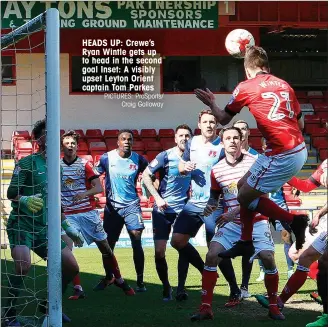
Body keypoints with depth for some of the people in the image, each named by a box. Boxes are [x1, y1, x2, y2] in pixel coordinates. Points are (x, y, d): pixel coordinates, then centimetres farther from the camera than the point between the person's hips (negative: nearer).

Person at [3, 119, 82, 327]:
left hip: (45, 228, 7)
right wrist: (25, 200, -32)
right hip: (22, 224, -7)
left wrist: (68, 227, 23)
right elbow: (11, 193, -12)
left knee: (71, 267, 1)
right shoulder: (27, 162, -7)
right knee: (24, 265, -30)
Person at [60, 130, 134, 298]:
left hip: (88, 212, -1)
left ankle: (119, 279, 25)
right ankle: (77, 289, -10)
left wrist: (84, 194, -26)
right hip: (68, 215, 1)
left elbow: (99, 187, -9)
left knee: (105, 248, 6)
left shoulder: (85, 164, -1)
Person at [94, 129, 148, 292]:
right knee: (108, 244, 8)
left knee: (136, 243, -11)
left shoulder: (138, 159, -3)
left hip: (132, 205, -1)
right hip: (112, 206, 1)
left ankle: (140, 281, -3)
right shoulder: (107, 158, -5)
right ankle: (108, 278, 27)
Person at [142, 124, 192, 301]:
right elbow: (146, 175, -6)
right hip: (163, 210, -2)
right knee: (159, 251, -3)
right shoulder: (166, 156, -9)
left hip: (183, 208, 2)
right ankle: (166, 287, 13)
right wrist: (157, 197, -13)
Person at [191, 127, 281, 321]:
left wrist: (234, 212, -24)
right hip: (231, 223, 3)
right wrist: (211, 205, -6)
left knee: (268, 258, -18)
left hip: (256, 221, -3)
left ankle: (274, 306, 3)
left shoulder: (254, 162, -8)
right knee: (212, 255, -15)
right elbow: (215, 194, 19)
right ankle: (206, 308, -10)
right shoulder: (217, 169, 3)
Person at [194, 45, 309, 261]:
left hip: (281, 157, -8)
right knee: (243, 185, 20)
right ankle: (245, 242, 28)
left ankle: (294, 220, 5)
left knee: (245, 197, 6)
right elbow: (301, 124, 16)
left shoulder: (245, 87, -3)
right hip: (299, 149, 8)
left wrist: (212, 104, 31)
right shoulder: (284, 85, 11)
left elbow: (223, 119, 12)